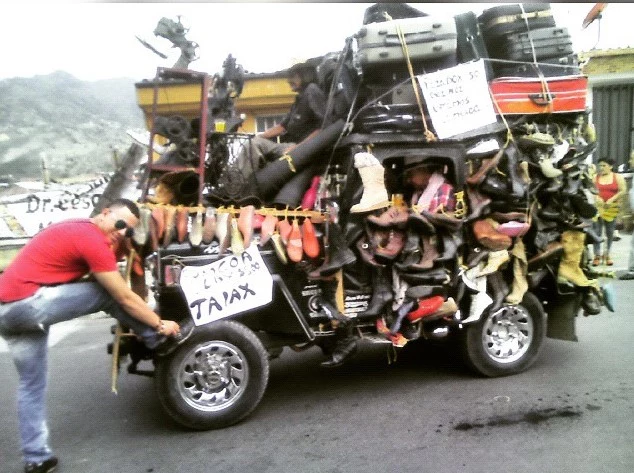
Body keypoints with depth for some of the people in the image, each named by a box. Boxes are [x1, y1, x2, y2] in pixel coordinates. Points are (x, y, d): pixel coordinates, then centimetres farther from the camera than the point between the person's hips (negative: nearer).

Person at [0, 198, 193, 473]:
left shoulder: (77, 228, 17)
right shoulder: (93, 240, -13)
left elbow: (83, 279, 24)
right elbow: (125, 299, -11)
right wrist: (160, 324, 2)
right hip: (29, 303, -10)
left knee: (31, 384, 17)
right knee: (109, 292, -4)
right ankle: (158, 340, 10)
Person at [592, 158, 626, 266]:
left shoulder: (618, 177, 5)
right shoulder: (595, 177, 6)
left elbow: (623, 190, -3)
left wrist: (611, 200, -15)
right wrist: (596, 198, -19)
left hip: (612, 208, 0)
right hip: (597, 207, 0)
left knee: (610, 233, 7)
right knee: (597, 232, -5)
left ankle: (607, 255, 17)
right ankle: (597, 255, 0)